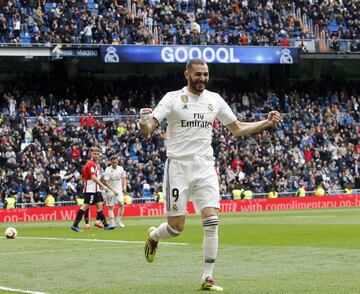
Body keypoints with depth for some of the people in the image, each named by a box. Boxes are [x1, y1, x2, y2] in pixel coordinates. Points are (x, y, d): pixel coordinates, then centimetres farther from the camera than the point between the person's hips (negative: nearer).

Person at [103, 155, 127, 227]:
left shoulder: (121, 168, 0)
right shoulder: (108, 170, -13)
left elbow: (124, 178, 14)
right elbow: (106, 181, -15)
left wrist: (124, 187, 1)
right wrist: (112, 190, -25)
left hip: (119, 189, 3)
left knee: (121, 204, -11)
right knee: (111, 207, -1)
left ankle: (119, 220, 4)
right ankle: (112, 223, 4)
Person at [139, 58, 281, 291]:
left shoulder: (215, 99, 9)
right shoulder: (173, 99, -4)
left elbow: (238, 129, 17)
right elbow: (147, 130, -10)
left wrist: (267, 123, 5)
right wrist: (144, 122, -34)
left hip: (205, 168, 3)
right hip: (178, 167, -3)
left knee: (212, 222, -11)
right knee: (176, 227, -2)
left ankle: (207, 278, -4)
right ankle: (153, 236, 34)